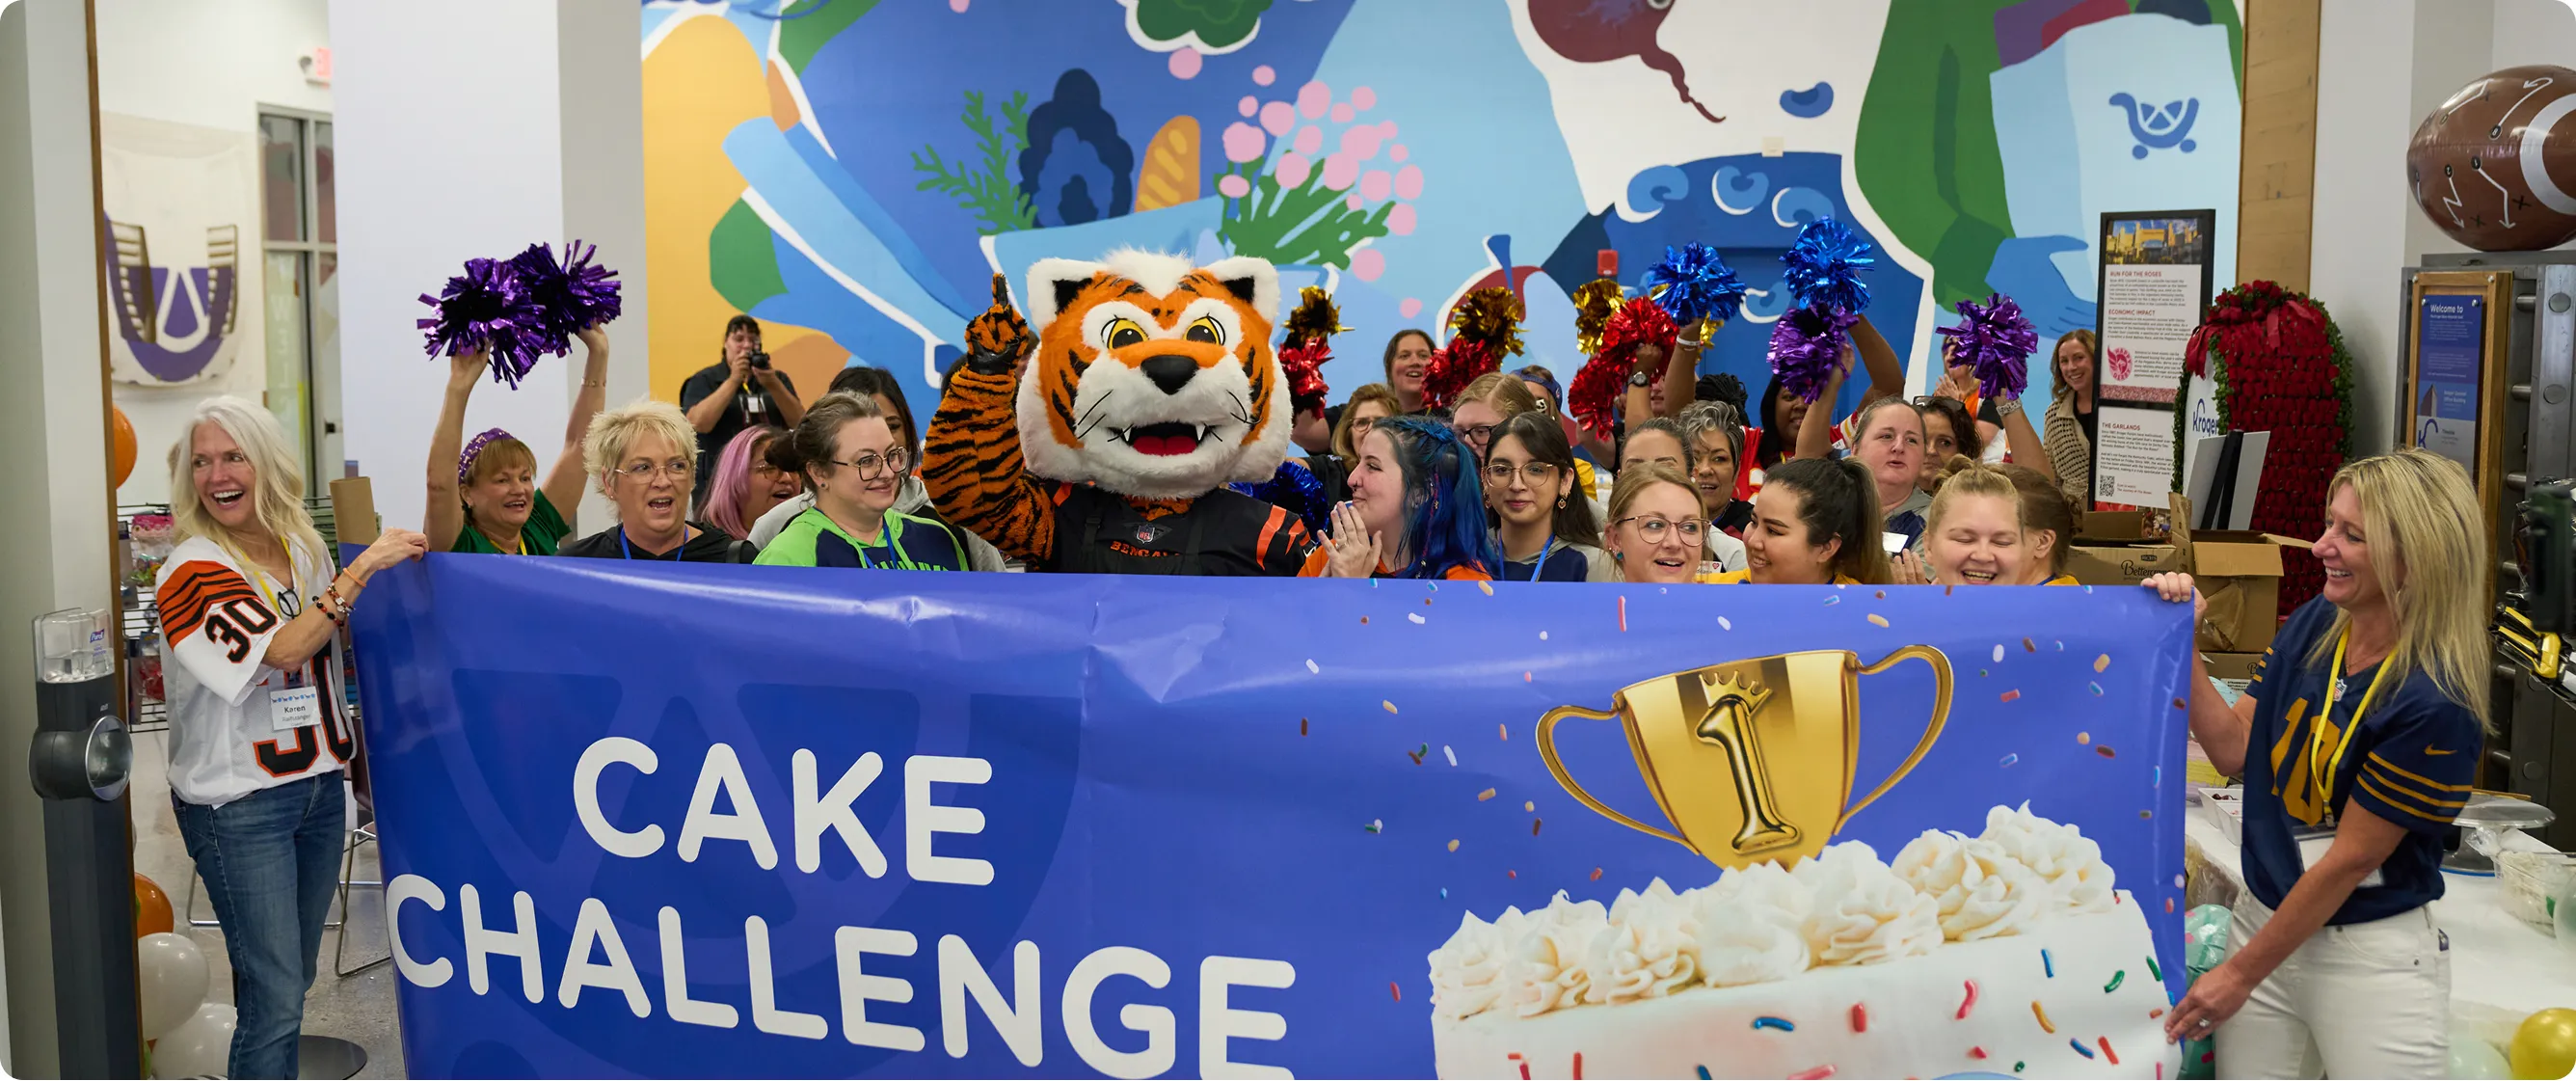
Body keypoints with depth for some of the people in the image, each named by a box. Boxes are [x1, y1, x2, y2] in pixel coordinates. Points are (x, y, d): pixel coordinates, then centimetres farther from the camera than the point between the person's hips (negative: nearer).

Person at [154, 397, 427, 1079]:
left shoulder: (305, 548, 7)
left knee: (292, 978, 16)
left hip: (318, 784, 6)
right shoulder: (191, 570, -12)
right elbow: (281, 649, -26)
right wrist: (363, 568, -26)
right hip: (239, 805, -6)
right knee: (274, 1002, -6)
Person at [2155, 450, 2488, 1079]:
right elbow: (2235, 750, 2)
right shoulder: (2316, 623, -1)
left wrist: (2241, 973, -10)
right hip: (2266, 915, 6)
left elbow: (2349, 859, -16)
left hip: (2374, 957, -5)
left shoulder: (2436, 705, -21)